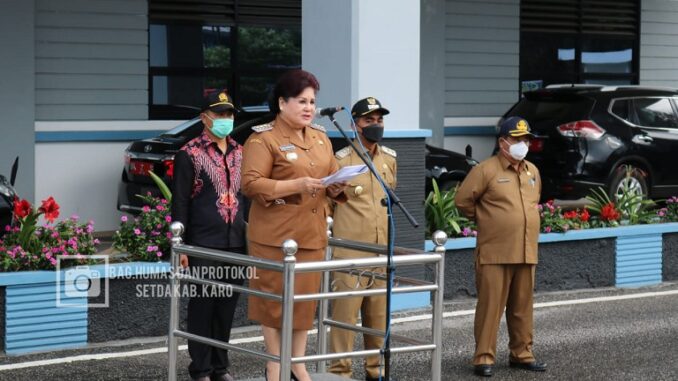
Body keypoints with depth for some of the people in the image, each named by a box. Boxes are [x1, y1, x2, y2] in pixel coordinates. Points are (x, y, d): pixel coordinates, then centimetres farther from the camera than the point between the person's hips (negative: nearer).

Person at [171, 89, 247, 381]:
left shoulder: (240, 153, 12)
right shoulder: (189, 154, -3)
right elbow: (180, 203, -5)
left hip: (236, 244, 5)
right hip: (203, 245, -5)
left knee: (227, 307, 10)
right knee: (202, 306, 1)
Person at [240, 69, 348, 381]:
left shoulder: (320, 138, 14)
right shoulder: (263, 139, -8)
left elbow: (331, 177, 22)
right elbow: (250, 184, -16)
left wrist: (337, 187, -3)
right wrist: (295, 185, -24)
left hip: (312, 235, 6)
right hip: (275, 236, -6)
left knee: (307, 297, 8)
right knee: (275, 297, 0)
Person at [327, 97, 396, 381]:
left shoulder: (390, 159, 11)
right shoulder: (341, 160, -6)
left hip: (382, 250, 5)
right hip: (349, 251, -5)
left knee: (379, 313, 10)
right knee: (345, 310, -6)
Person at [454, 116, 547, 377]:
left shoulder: (533, 171, 13)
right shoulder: (486, 170, -7)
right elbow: (463, 201, -5)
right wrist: (486, 220, 5)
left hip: (526, 254, 6)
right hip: (495, 254, -6)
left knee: (522, 307, 11)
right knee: (490, 305, -4)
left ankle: (521, 354, 21)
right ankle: (484, 358, 1)